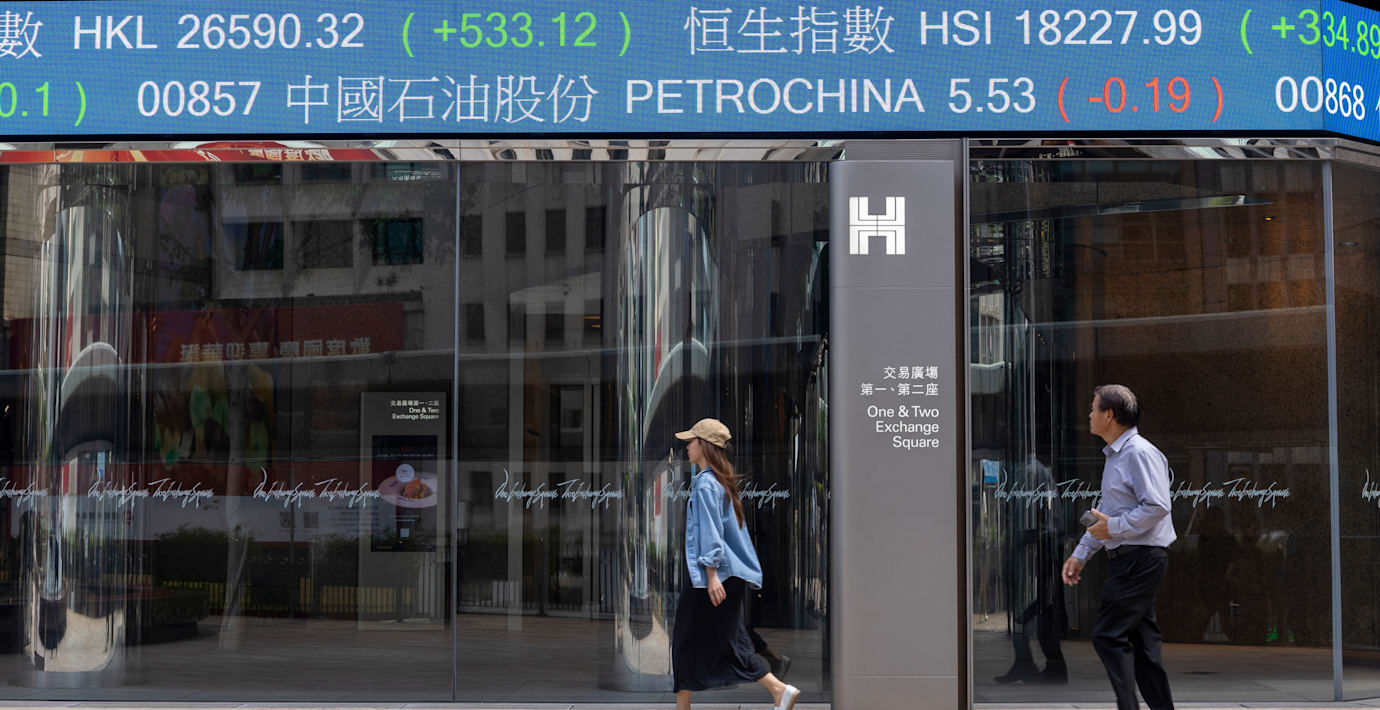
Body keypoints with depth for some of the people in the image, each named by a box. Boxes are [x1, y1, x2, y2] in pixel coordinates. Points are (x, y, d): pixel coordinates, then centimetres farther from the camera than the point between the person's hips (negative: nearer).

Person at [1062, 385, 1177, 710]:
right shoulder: (1114, 456, 17)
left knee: (1108, 634, -10)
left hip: (1141, 558, -10)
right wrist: (1081, 553, 22)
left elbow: (1157, 506, -22)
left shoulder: (1139, 454, -15)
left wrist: (1114, 526, -16)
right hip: (1126, 558, 10)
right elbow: (1105, 512, 25)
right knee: (1140, 638, 10)